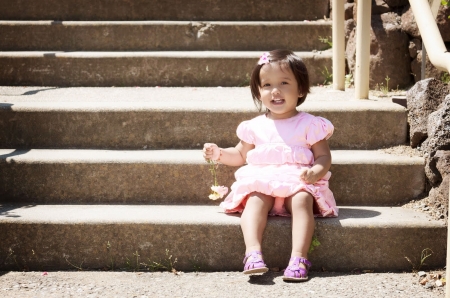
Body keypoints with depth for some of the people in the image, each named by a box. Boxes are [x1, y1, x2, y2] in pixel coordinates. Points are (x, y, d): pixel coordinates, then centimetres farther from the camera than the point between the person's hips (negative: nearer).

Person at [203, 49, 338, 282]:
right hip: (261, 180, 2)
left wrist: (315, 172, -16)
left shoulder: (310, 125, 7)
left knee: (302, 200, -34)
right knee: (255, 199, -31)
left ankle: (298, 257, -40)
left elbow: (324, 156, 5)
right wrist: (219, 154, 8)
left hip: (298, 182, -2)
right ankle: (253, 252, -45)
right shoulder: (255, 127, 16)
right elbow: (240, 155, 27)